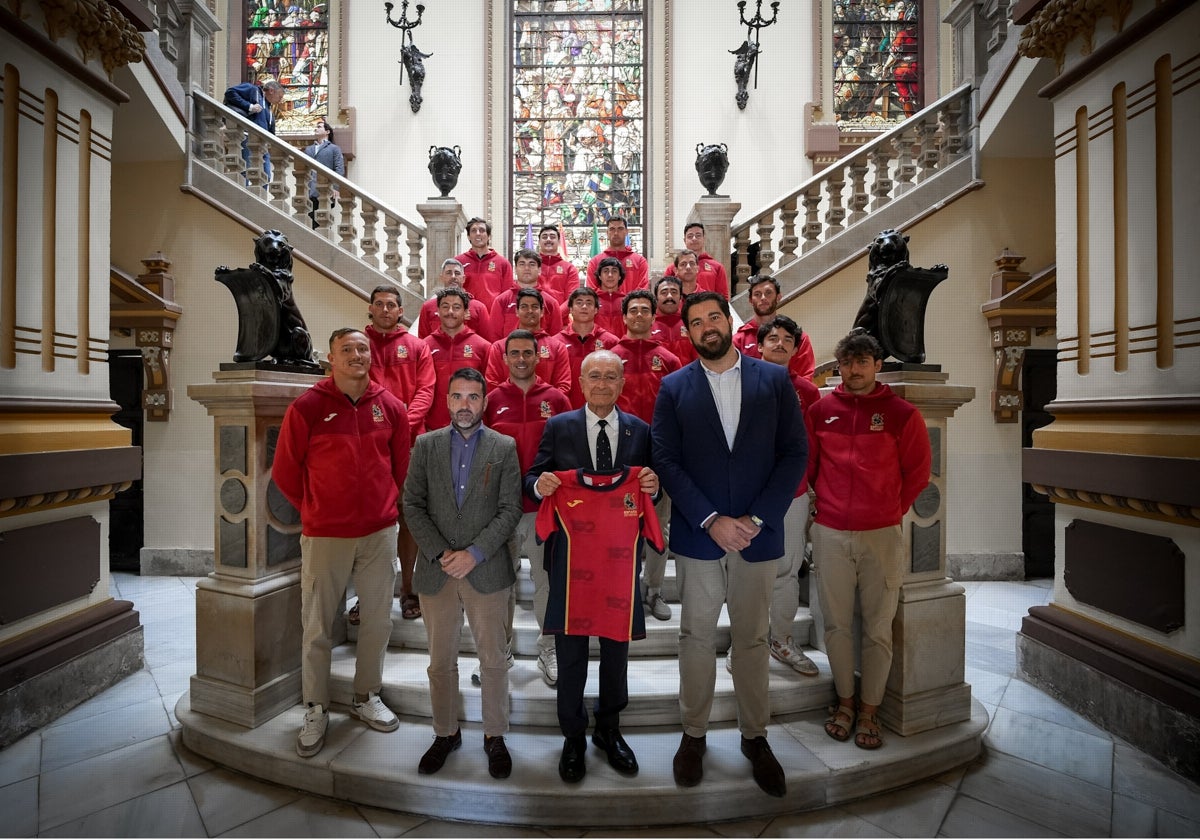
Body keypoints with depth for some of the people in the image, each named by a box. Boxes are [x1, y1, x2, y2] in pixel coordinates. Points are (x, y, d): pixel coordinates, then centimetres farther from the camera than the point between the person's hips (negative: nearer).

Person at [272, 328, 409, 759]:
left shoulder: (390, 407, 2)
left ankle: (367, 696, 31)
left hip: (380, 532, 3)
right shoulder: (307, 407, -6)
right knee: (317, 626, 9)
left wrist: (388, 506, 11)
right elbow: (284, 470, 2)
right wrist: (314, 510, 7)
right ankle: (316, 710, 27)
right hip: (325, 534, -2)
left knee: (377, 619, 12)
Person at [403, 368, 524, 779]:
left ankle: (495, 736, 29)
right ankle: (445, 733, 35)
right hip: (435, 571, 2)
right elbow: (412, 505, 1)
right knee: (440, 662, 14)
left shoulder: (504, 448, -1)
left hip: (487, 571, -1)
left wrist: (474, 553, -14)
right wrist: (439, 553, -10)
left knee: (493, 660, 9)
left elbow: (510, 509, -5)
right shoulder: (426, 445, 4)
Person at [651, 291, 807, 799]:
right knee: (696, 638, 11)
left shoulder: (775, 380, 2)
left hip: (758, 535, 1)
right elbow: (665, 460, -4)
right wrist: (712, 521, -13)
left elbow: (794, 454, -2)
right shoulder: (674, 387, 1)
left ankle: (755, 737, 33)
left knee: (752, 640, 13)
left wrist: (755, 519, -11)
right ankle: (693, 733, 30)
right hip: (697, 536, 0)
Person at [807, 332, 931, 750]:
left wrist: (888, 510, 8)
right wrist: (827, 503, 10)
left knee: (877, 629, 7)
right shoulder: (821, 410, 3)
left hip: (882, 535, -1)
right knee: (837, 624, 10)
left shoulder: (902, 413, -1)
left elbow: (917, 474, 6)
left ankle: (869, 711, 23)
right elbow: (807, 465, 12)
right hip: (830, 534, 1)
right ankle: (845, 702, 27)